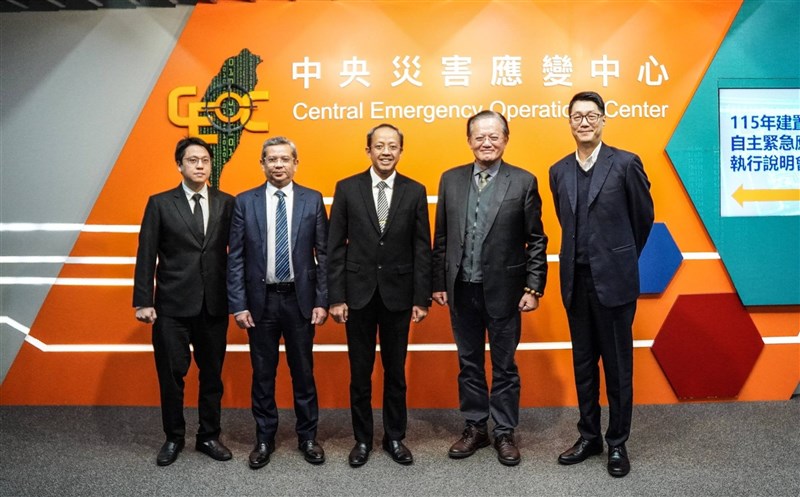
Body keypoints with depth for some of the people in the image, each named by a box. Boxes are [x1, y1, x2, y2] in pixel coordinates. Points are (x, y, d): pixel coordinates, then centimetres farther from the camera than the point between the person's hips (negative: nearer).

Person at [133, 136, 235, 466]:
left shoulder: (227, 203, 4)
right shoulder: (160, 203, 1)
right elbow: (146, 256, -1)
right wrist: (143, 301, -6)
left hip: (214, 305, 1)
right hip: (172, 305, -1)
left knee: (212, 374, 11)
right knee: (171, 374, 8)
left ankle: (209, 436, 27)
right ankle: (173, 438, 27)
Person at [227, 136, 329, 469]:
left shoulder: (313, 200, 1)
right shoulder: (245, 202, 1)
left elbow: (324, 254, 1)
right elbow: (235, 258, 0)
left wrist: (322, 301, -4)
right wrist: (238, 304, -4)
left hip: (300, 298, 0)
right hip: (260, 299, 0)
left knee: (303, 371, 11)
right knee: (263, 373, 11)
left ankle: (307, 436, 26)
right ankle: (264, 438, 27)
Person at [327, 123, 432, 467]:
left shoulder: (415, 191, 1)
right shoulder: (347, 189, 0)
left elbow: (422, 249, 1)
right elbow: (335, 247, -1)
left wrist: (422, 298, -3)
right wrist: (336, 297, -5)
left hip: (398, 294, 0)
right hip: (358, 293, 0)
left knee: (396, 371, 12)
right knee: (360, 372, 10)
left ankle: (395, 438, 28)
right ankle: (362, 439, 26)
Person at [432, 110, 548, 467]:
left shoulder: (523, 181, -4)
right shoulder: (451, 180, 4)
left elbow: (536, 240, -3)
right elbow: (441, 238, 6)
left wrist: (533, 287, -8)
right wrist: (438, 282, 4)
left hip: (503, 289, -3)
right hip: (462, 289, 3)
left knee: (504, 366, 10)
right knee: (469, 364, 14)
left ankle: (505, 433, 25)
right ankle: (475, 428, 29)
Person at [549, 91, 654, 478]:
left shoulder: (625, 163, -6)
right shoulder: (558, 171, 7)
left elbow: (644, 216, 4)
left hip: (614, 279, -4)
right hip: (575, 280, 4)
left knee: (617, 366, 7)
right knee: (583, 363, 13)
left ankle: (617, 443, 22)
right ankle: (589, 436, 28)